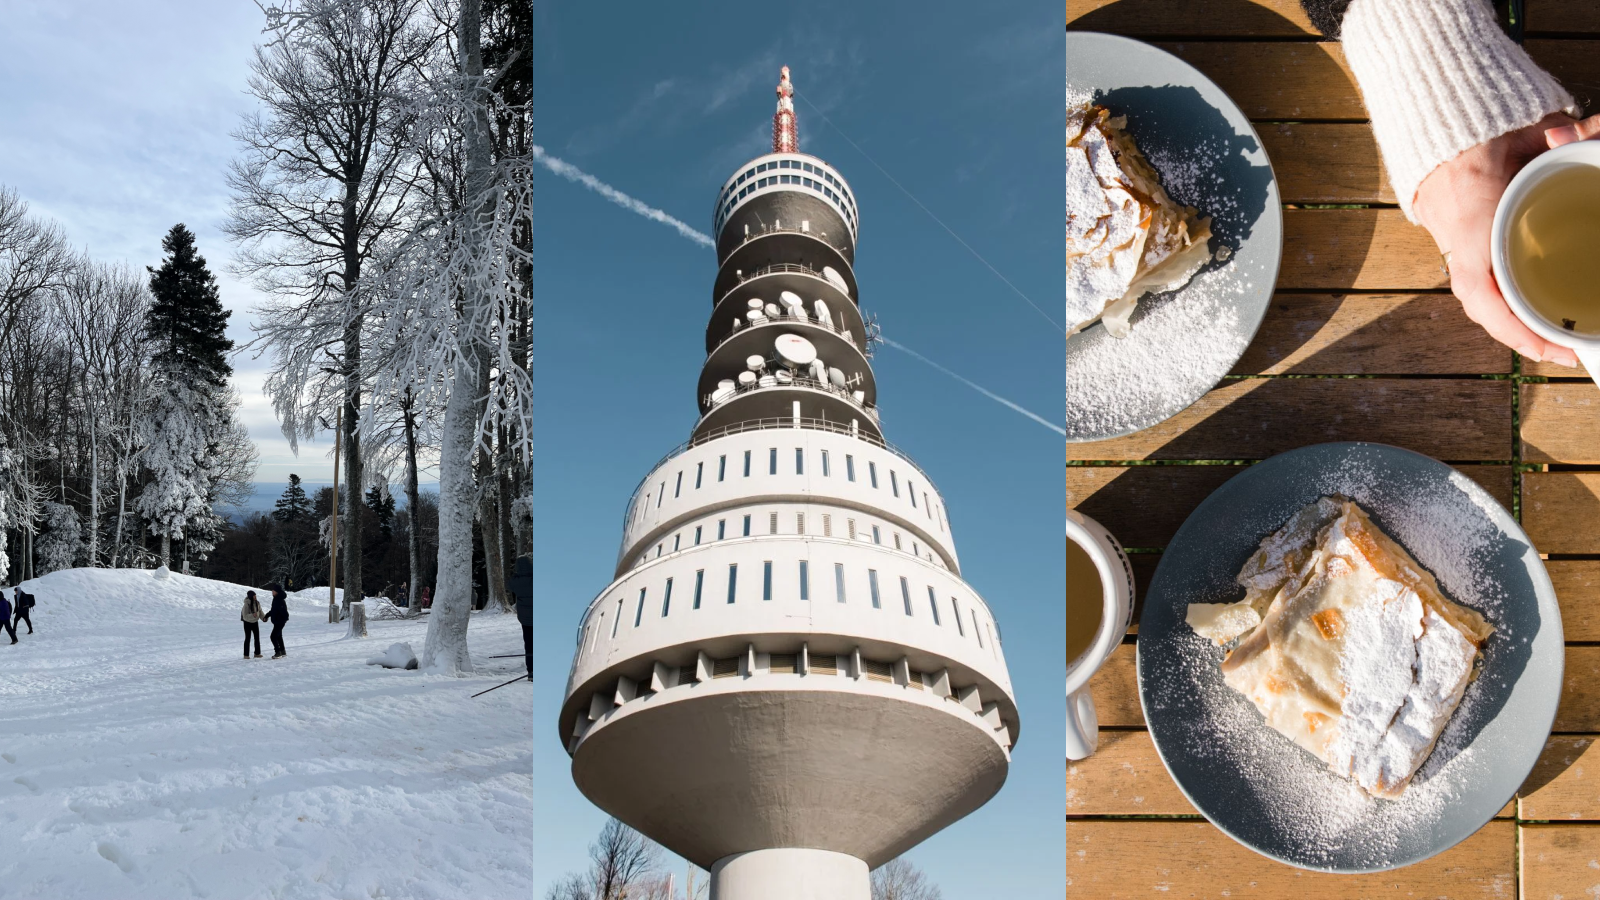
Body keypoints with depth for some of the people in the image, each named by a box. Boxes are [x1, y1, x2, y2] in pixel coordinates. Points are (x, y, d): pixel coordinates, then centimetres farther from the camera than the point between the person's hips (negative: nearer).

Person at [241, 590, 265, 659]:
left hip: (255, 622, 5)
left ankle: (257, 653, 14)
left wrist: (264, 617, -14)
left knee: (257, 637, 5)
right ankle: (246, 655, 7)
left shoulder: (257, 603, -7)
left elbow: (260, 612, 3)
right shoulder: (247, 605, -25)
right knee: (248, 638, -1)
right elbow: (245, 616, -26)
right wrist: (252, 615, -41)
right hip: (247, 622, -5)